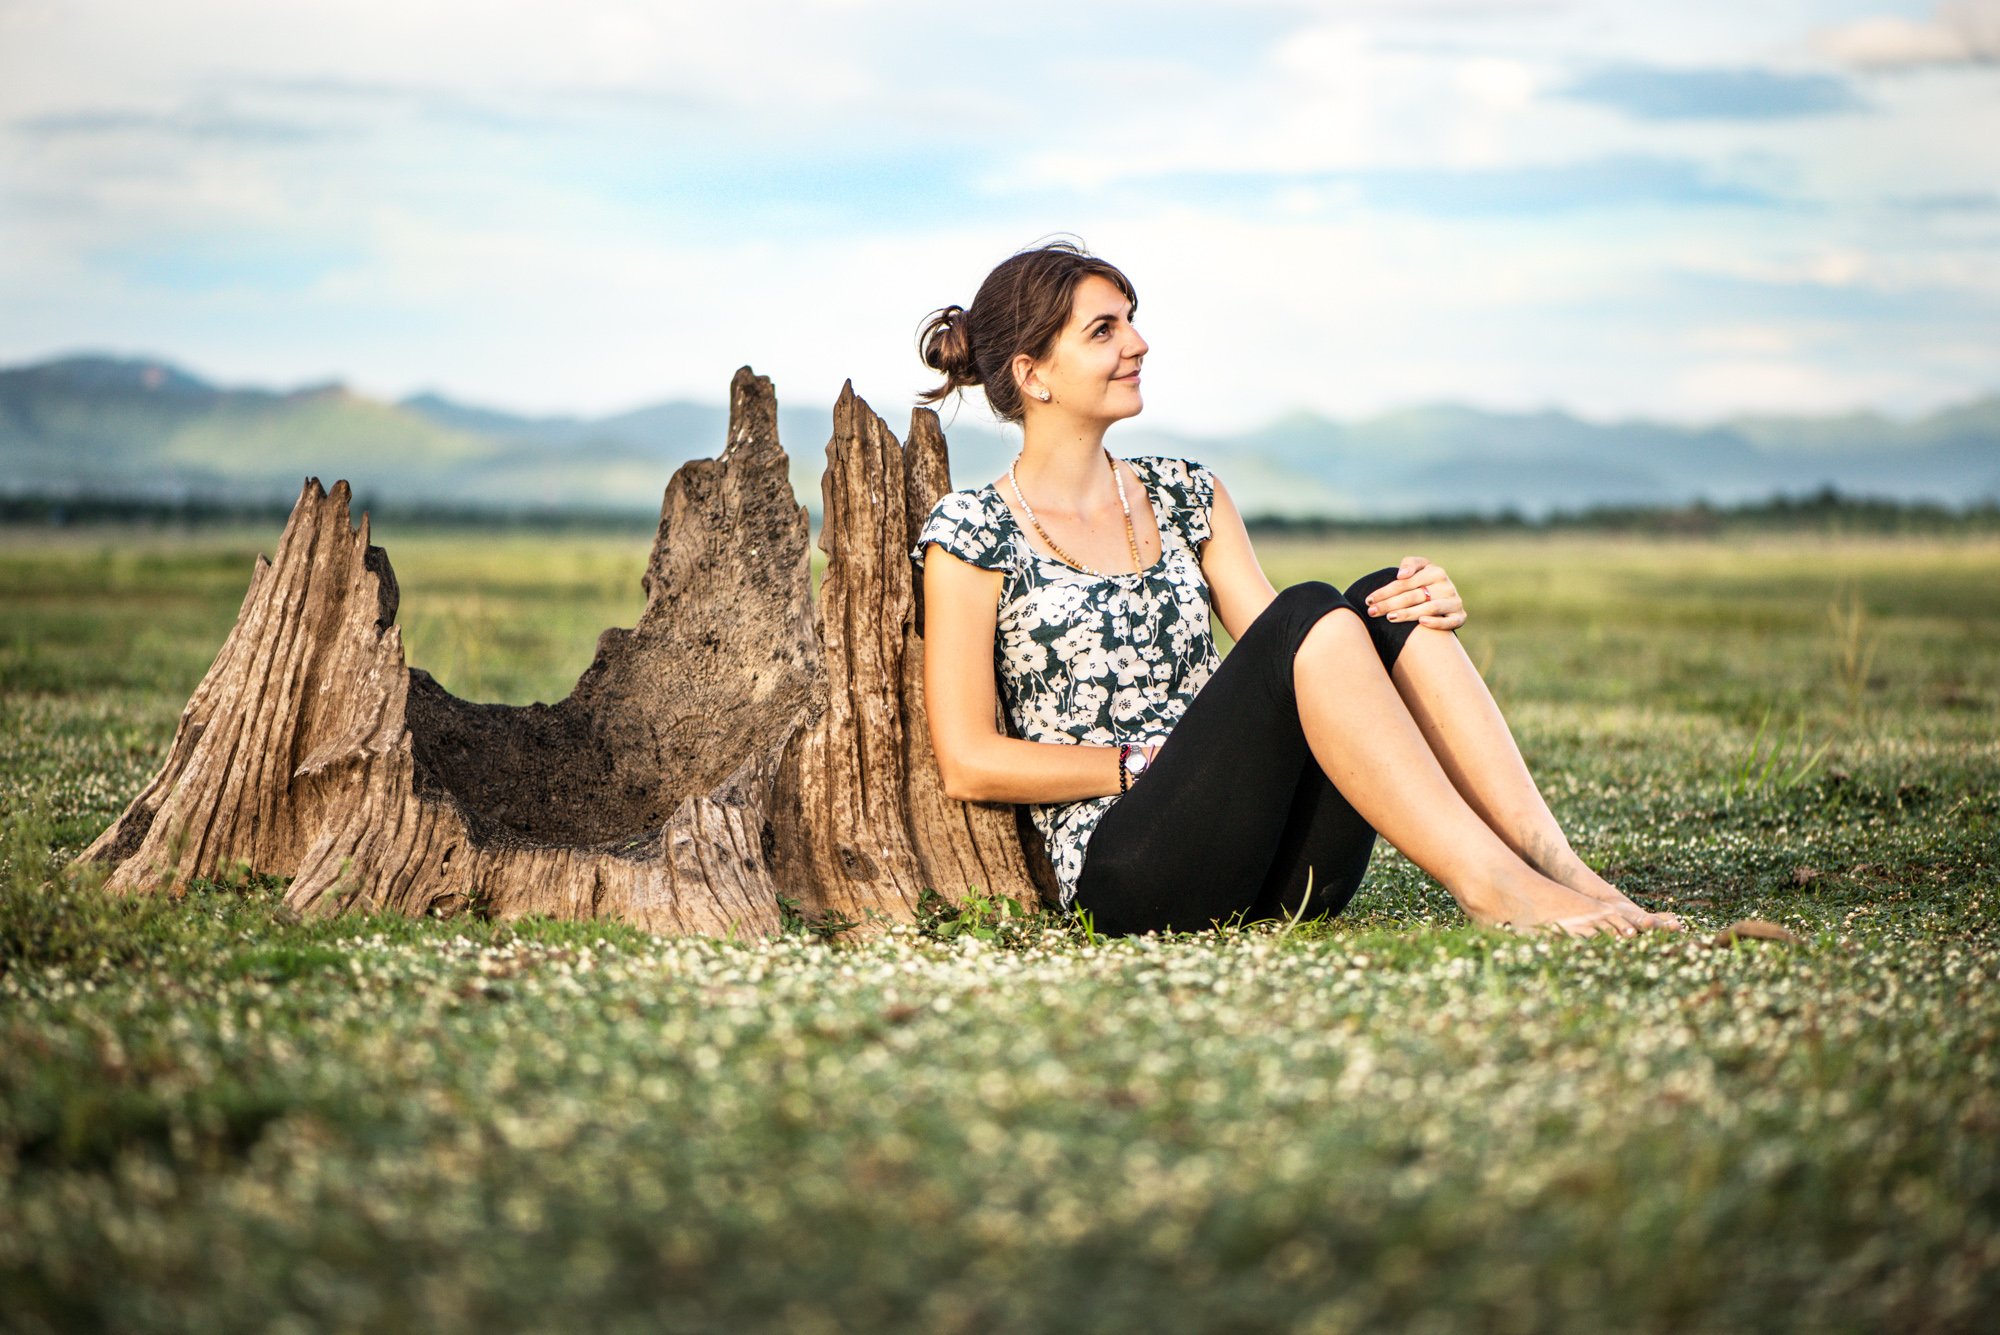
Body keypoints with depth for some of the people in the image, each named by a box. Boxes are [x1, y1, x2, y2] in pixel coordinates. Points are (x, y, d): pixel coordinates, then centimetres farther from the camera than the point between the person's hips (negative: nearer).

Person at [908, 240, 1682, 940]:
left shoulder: (1186, 498, 19)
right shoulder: (972, 532, 2)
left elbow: (1276, 653, 11)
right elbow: (968, 765, -3)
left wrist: (1416, 616, -8)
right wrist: (1149, 762, -8)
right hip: (1128, 877, -6)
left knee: (1387, 597, -17)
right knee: (1309, 611, -27)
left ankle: (1554, 865, -29)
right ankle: (1488, 885, -35)